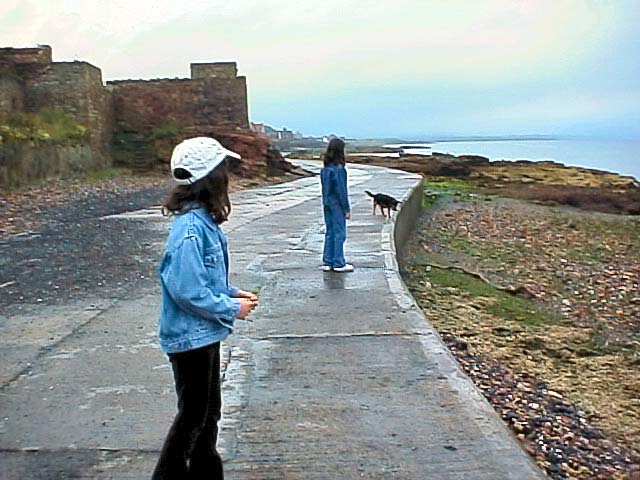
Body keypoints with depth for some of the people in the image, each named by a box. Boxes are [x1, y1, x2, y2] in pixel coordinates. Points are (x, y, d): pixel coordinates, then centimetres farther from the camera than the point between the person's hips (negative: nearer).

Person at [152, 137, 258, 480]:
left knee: (209, 411, 22)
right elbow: (187, 290, -28)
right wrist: (231, 309, -18)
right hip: (191, 337, -10)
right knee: (192, 415, 7)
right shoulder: (191, 228, -25)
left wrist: (232, 293, 3)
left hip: (204, 335, 10)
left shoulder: (203, 221, 5)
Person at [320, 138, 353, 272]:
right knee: (339, 233, -1)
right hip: (337, 204, -8)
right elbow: (341, 190, -17)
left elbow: (325, 188, 11)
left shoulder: (325, 168, 6)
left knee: (330, 233, 13)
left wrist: (325, 203, 17)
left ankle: (327, 262, 17)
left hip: (327, 203, 8)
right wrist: (347, 209, -12)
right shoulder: (339, 168, -17)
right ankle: (339, 264, 4)